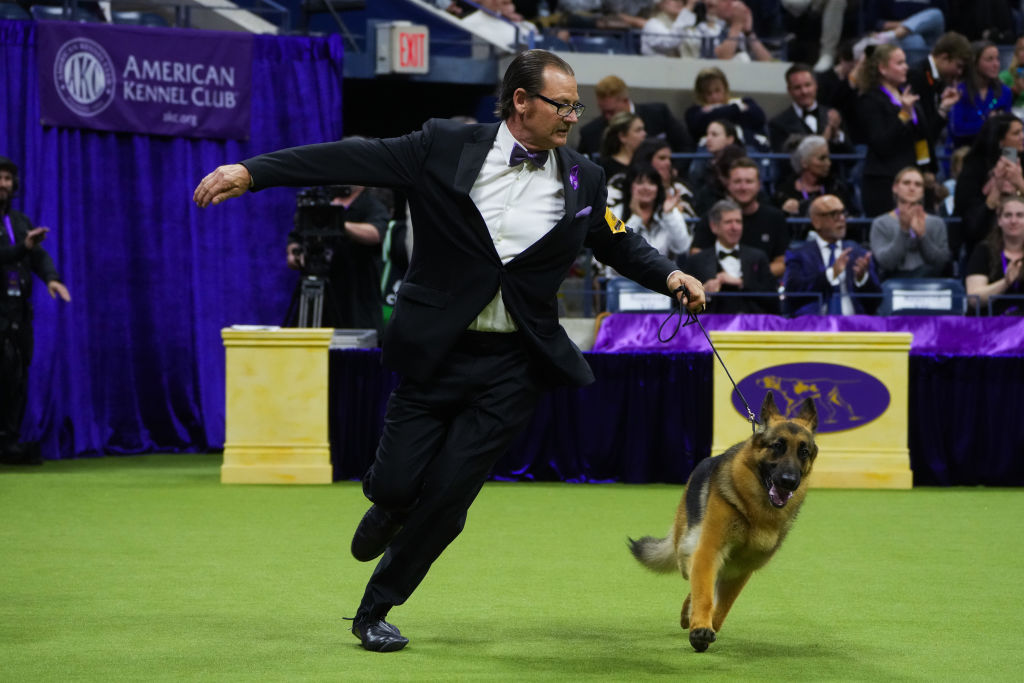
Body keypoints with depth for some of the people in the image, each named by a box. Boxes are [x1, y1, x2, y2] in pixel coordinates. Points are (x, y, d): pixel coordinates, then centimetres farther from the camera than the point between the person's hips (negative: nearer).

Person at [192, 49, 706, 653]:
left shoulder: (583, 181, 3)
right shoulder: (446, 147, -4)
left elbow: (620, 243, 18)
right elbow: (353, 158, -7)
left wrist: (670, 276, -1)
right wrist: (250, 172, -13)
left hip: (513, 365, 1)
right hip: (437, 353, -1)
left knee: (447, 495, -3)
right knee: (395, 482, -2)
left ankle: (377, 609, 17)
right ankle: (392, 509, 39)